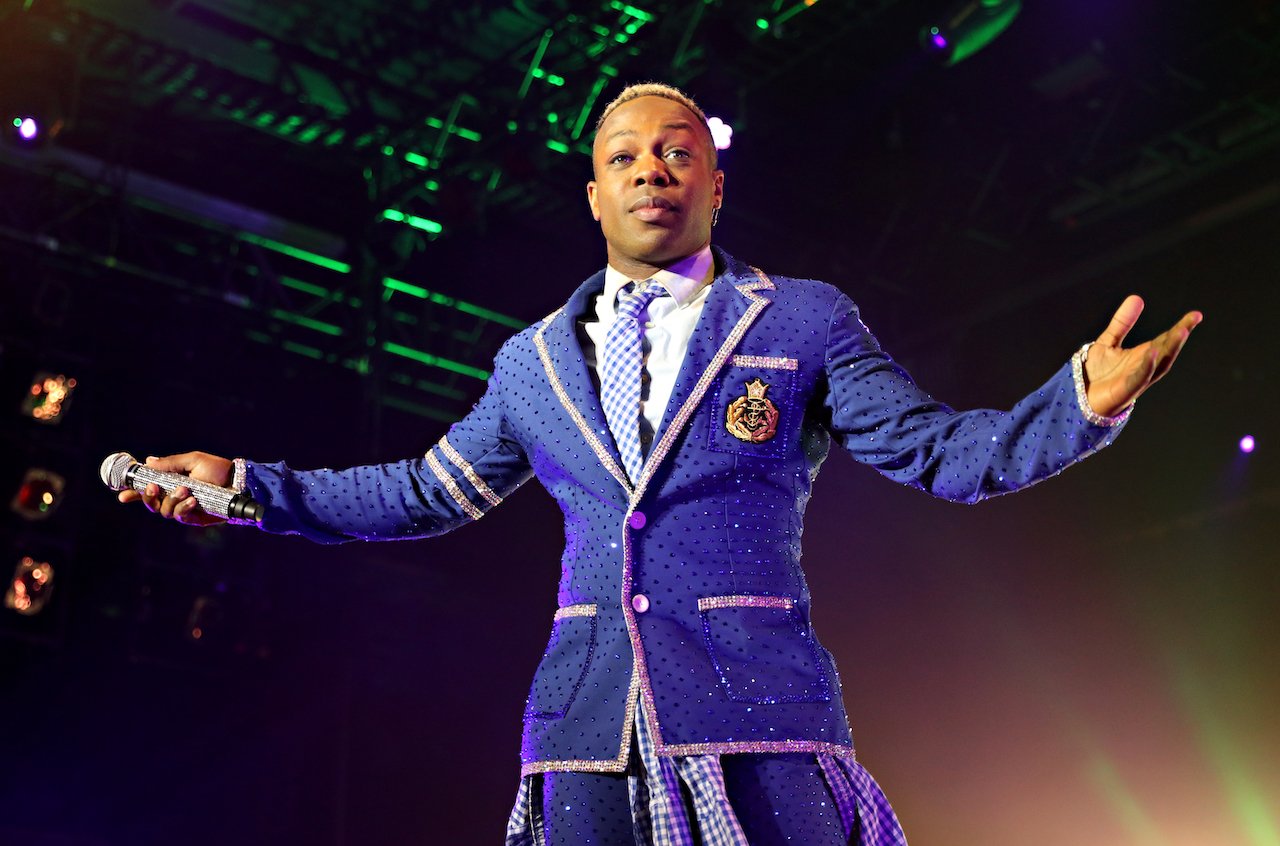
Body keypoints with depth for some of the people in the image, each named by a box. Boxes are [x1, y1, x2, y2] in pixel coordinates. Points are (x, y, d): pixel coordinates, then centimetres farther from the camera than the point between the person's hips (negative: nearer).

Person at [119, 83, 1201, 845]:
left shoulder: (804, 323, 9)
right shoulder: (535, 360, 18)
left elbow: (942, 450, 5)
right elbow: (427, 492, 26)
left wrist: (1086, 397, -14)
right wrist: (242, 484, 21)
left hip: (760, 721, -2)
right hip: (589, 724, 3)